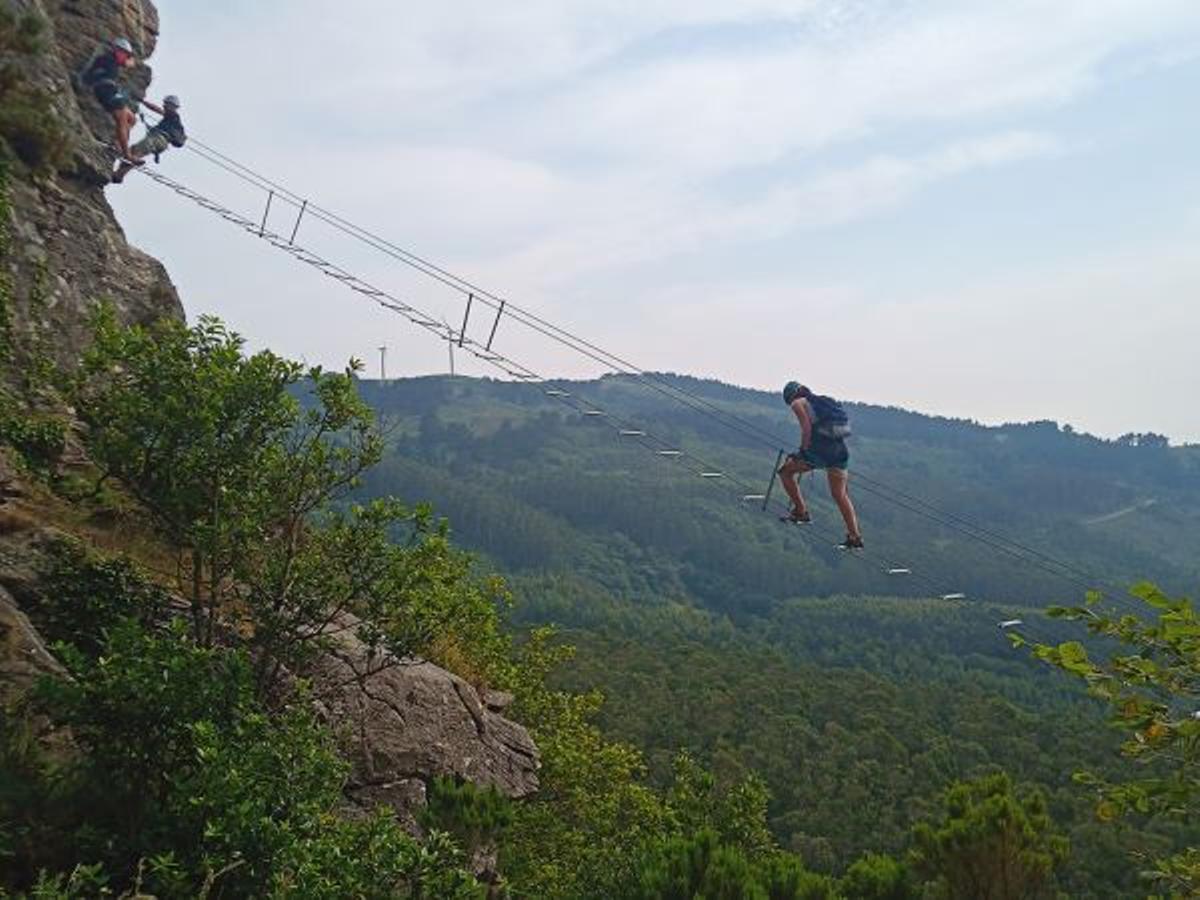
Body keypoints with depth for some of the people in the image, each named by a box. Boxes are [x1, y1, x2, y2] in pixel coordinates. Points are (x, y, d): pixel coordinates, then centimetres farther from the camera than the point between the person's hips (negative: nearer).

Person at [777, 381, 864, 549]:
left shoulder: (798, 403, 6)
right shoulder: (824, 401, 27)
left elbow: (806, 427, -11)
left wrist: (803, 452, -4)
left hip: (820, 447, -7)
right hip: (840, 449, 7)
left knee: (786, 471, 14)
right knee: (840, 495, 14)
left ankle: (800, 512, 9)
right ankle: (855, 537, 10)